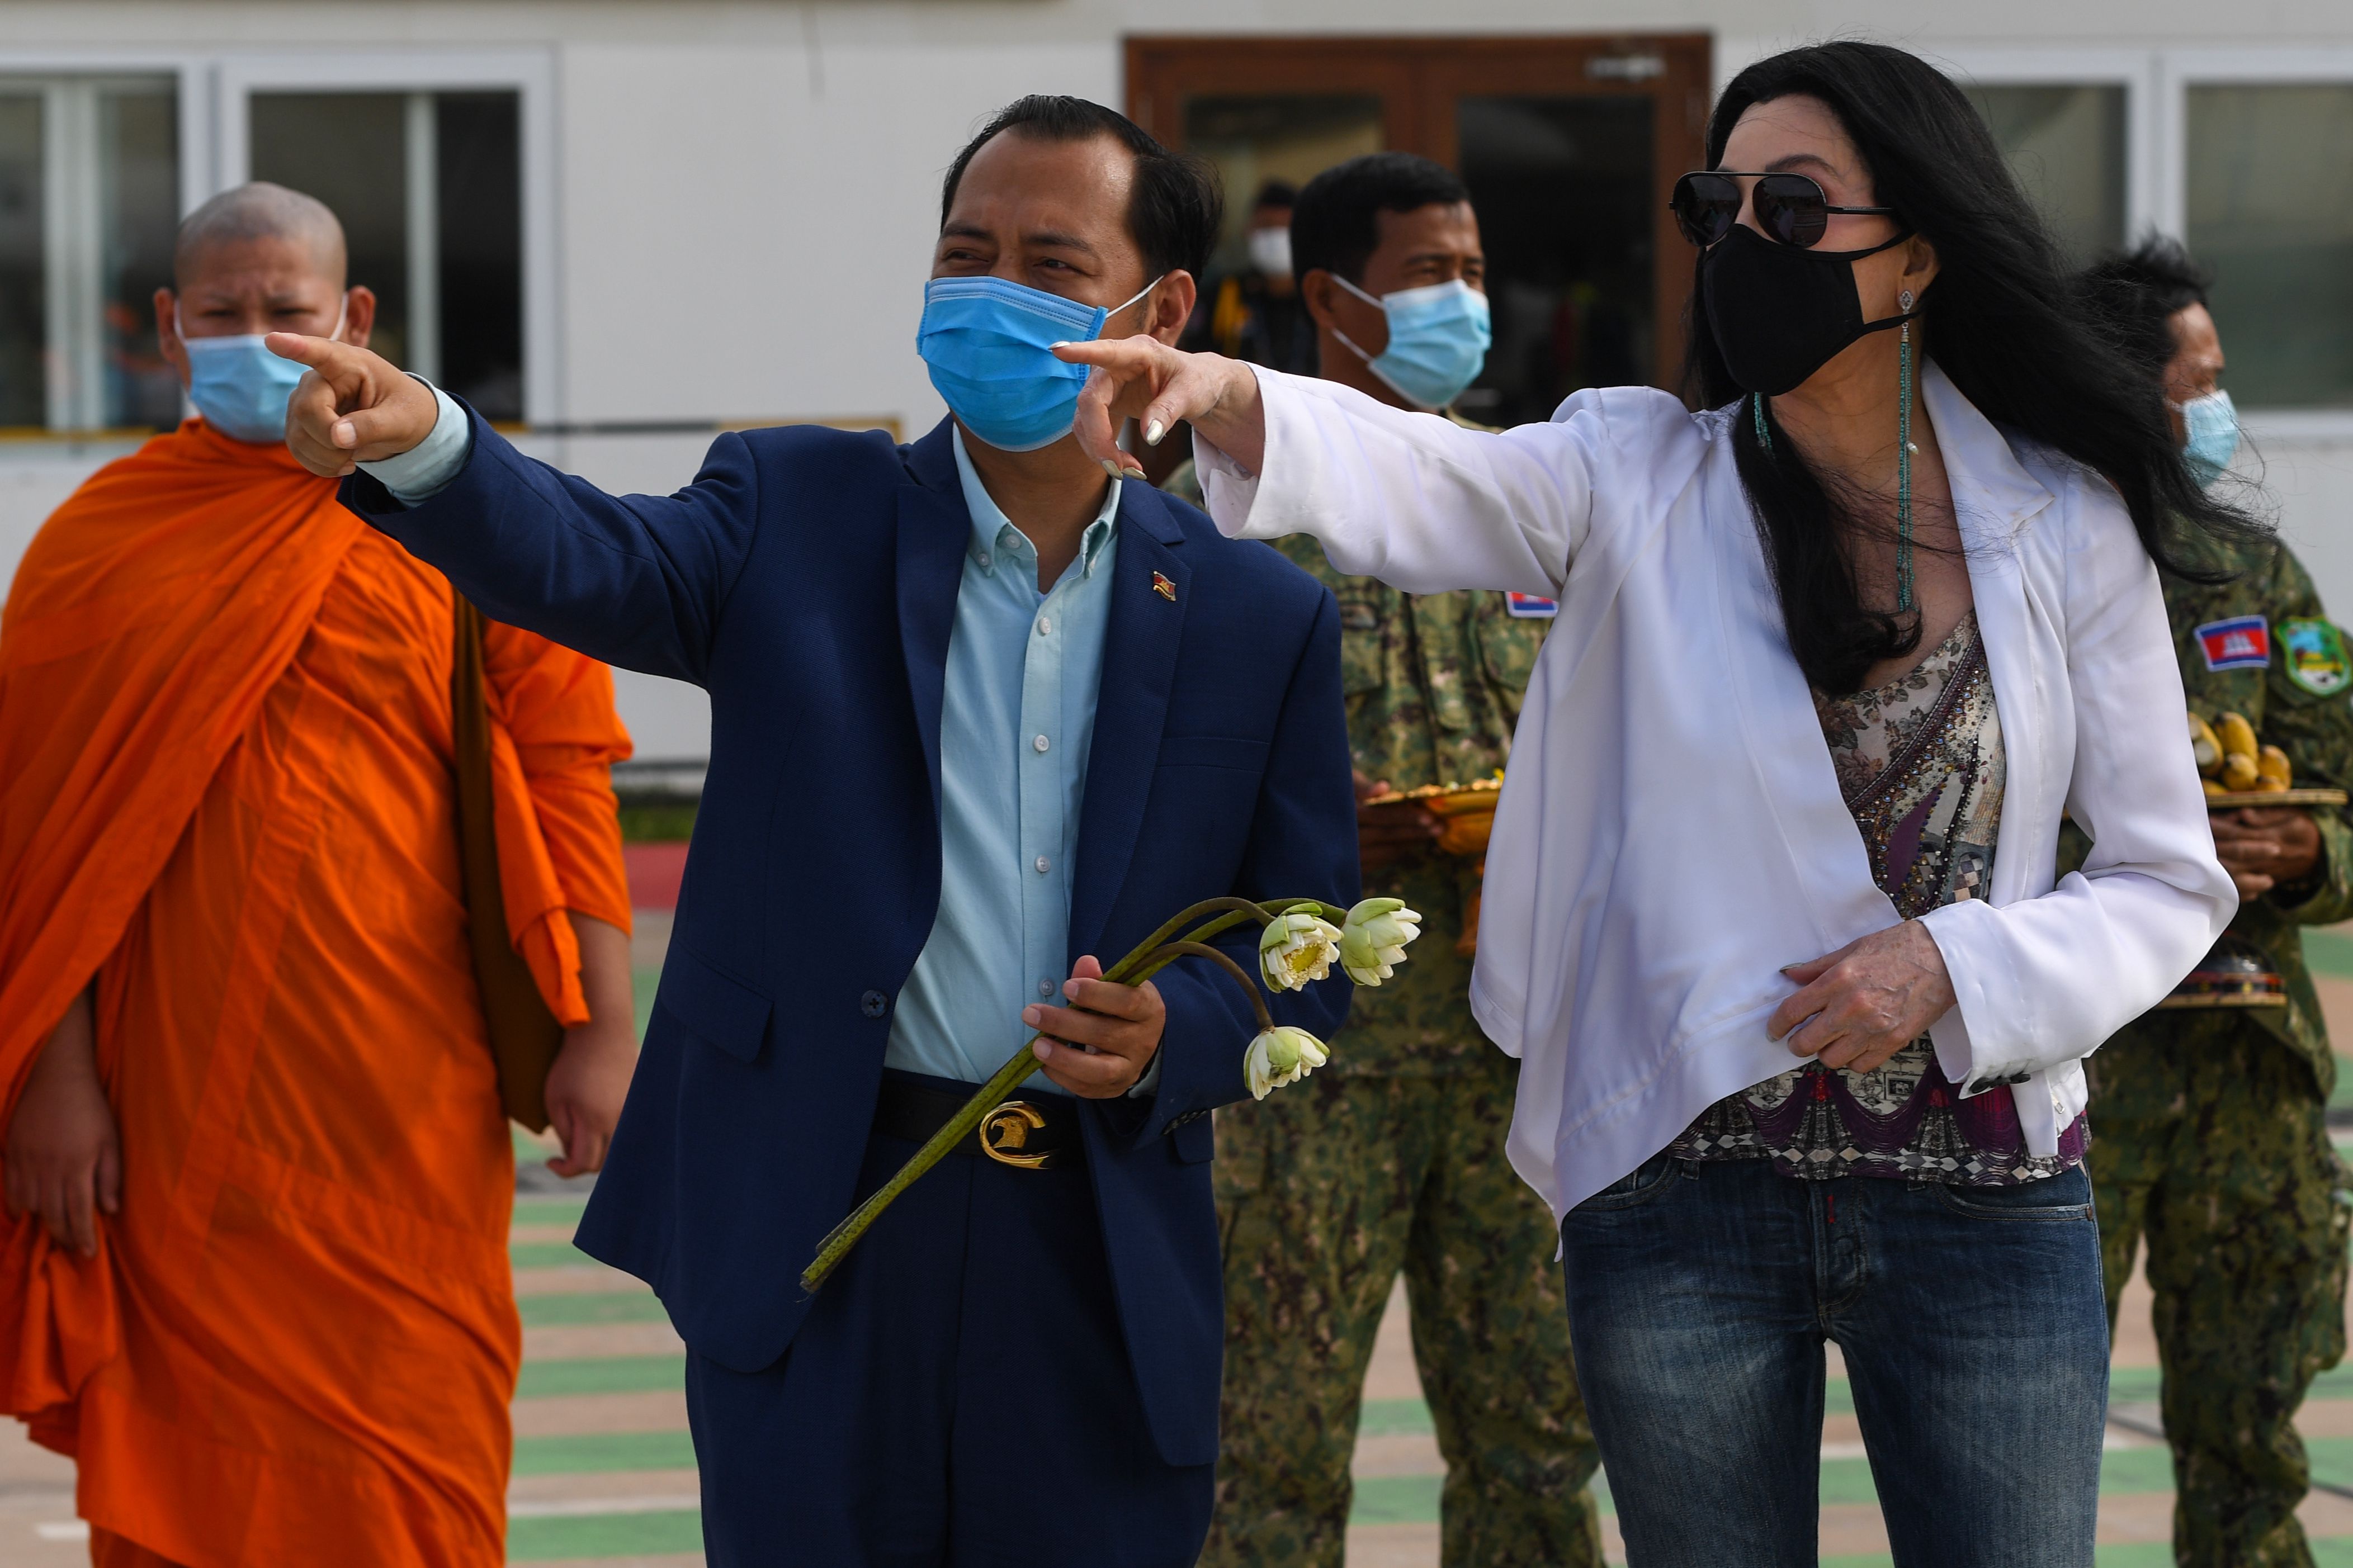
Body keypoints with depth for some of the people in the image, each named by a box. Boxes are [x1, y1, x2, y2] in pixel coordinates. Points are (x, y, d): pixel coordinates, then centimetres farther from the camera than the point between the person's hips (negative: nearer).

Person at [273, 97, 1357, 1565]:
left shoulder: (1263, 616, 6)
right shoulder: (800, 513, 4)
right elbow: (588, 561, -15)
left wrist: (1170, 1038, -13)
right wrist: (419, 442, -36)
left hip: (1099, 1264, 1)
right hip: (811, 1226, -1)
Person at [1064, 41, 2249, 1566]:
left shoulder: (2064, 528, 1)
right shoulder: (1642, 484, 1)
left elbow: (2171, 885, 4)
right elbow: (1410, 479, -18)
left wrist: (1956, 967, -13)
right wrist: (1223, 397, -38)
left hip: (1986, 1207, 0)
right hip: (1688, 1193, 0)